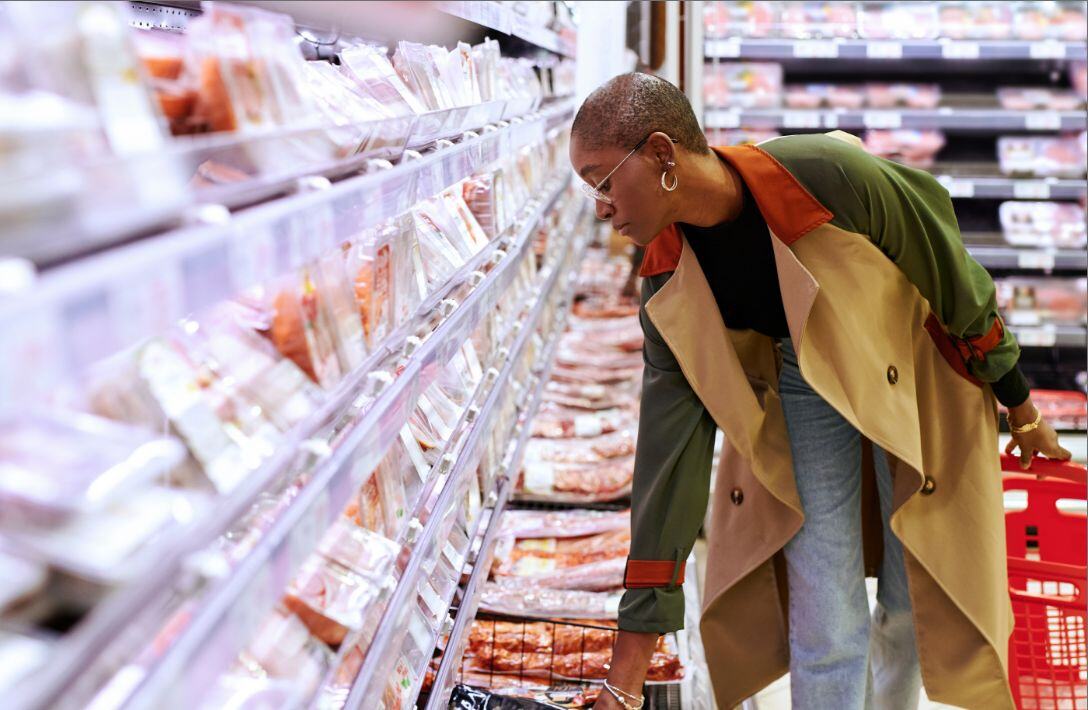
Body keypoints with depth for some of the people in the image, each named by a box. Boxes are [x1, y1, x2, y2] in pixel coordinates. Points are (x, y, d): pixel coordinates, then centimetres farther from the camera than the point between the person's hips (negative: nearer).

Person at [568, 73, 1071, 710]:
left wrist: (1020, 407, -1)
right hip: (803, 391, 2)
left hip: (917, 381, -2)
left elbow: (953, 279, -15)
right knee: (825, 630, -5)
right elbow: (669, 454, -14)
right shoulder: (672, 287, -17)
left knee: (919, 601, 7)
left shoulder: (829, 177, -32)